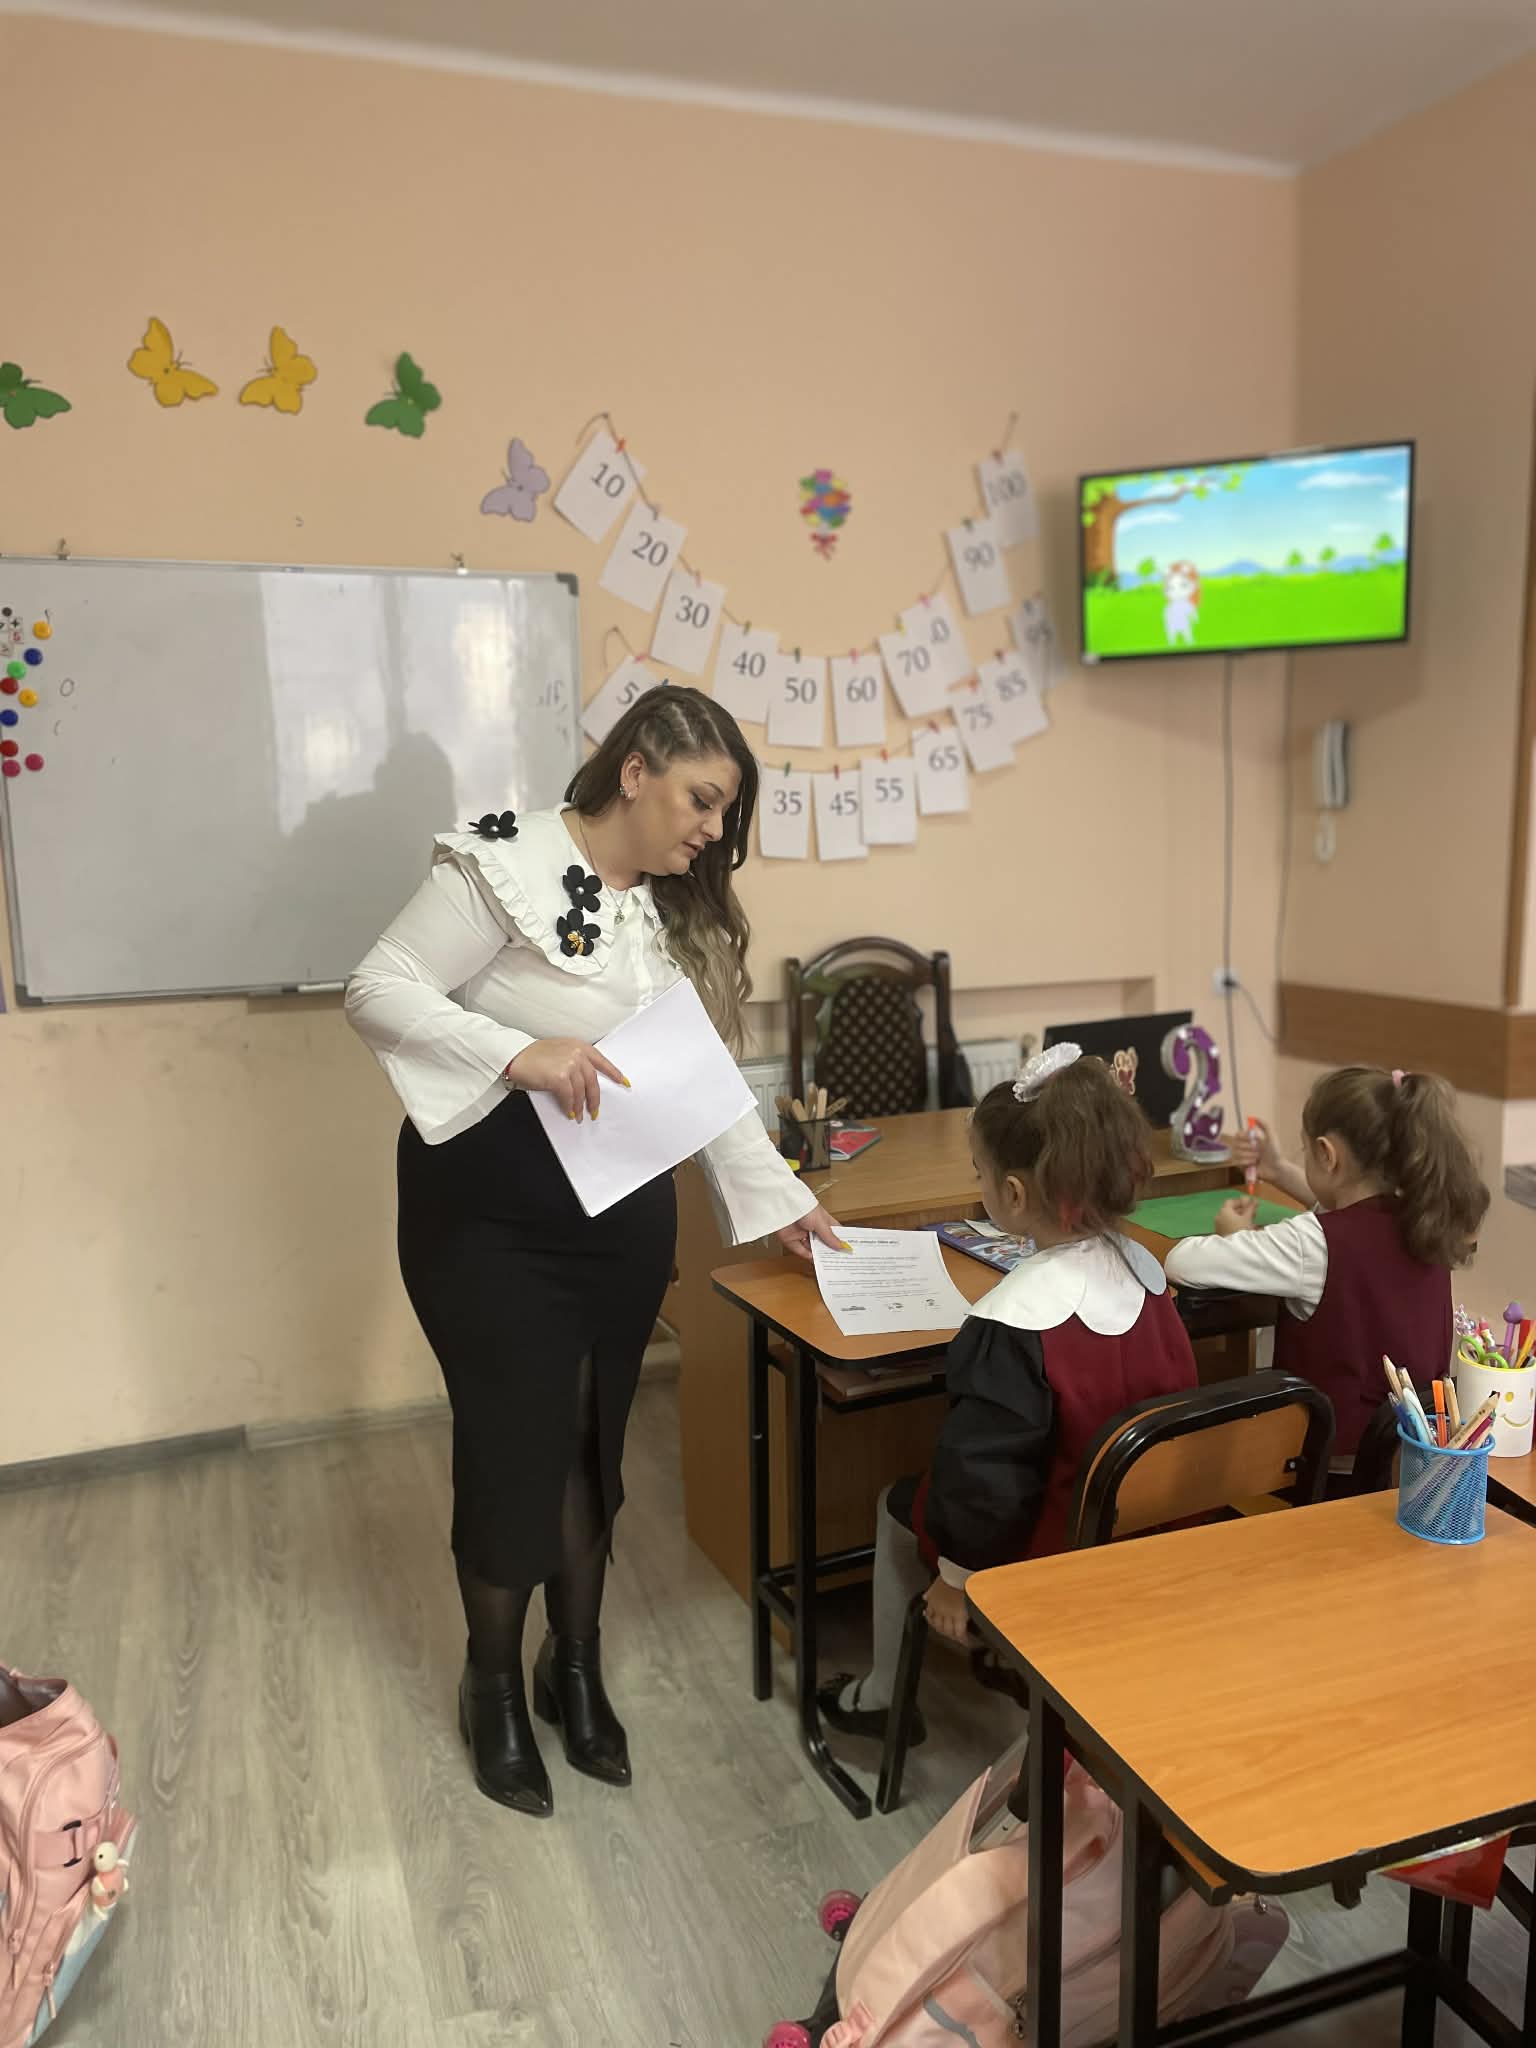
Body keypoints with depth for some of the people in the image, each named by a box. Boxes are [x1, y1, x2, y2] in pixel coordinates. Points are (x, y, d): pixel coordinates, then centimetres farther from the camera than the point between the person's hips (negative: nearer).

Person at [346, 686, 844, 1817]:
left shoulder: (680, 911, 8)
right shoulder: (507, 864, -14)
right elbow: (379, 990, -18)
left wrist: (780, 1199, 7)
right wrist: (517, 1054, -31)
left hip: (624, 1208, 6)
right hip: (491, 1210, -6)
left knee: (595, 1439, 14)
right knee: (514, 1442, 2)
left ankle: (576, 1666, 35)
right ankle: (496, 1685, 28)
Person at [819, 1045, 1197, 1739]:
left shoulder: (1012, 1324, -32)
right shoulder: (1145, 1271, -9)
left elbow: (983, 1473, -26)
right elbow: (1171, 1392, 7)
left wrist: (956, 1576, -11)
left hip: (1046, 1551, -7)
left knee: (899, 1507, 20)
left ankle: (882, 1695, 37)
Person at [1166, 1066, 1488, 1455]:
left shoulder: (1312, 1243, -27)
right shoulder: (1422, 1221, -5)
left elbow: (1182, 1263, -26)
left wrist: (1235, 1237, -5)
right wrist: (1279, 1171, 17)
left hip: (1338, 1445, -7)